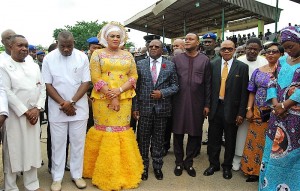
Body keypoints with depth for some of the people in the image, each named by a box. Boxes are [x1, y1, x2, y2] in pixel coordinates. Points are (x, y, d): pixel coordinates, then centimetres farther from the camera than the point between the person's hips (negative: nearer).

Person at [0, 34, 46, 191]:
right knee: (13, 150, 4)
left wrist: (37, 109, -4)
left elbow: (42, 88, 8)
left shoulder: (34, 66, 11)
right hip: (14, 115, -4)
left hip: (33, 113, 4)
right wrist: (25, 111, -13)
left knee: (32, 148, 10)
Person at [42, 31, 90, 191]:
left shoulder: (82, 57, -2)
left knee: (78, 143, 8)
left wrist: (72, 102, -13)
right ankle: (57, 177, 22)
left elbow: (86, 82, -4)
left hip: (78, 107, 0)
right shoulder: (49, 58, -2)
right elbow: (47, 84, -2)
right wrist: (62, 103, -11)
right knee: (58, 143, 7)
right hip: (57, 109, 0)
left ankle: (77, 175, 23)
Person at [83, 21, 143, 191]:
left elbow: (134, 76, 4)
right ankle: (105, 174, 14)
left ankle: (123, 172, 17)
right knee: (105, 132, 1)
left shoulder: (128, 55, 12)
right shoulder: (98, 54, 3)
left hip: (124, 99, 3)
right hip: (103, 99, -2)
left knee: (122, 132, 5)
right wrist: (111, 97, -12)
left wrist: (119, 91, -12)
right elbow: (95, 78, -5)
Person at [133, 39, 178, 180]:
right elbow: (136, 87, 2)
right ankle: (144, 166, 25)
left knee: (159, 139, 11)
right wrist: (135, 107, -2)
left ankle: (157, 166, 28)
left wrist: (162, 93, -13)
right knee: (143, 139, 8)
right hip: (144, 107, 0)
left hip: (162, 108, 0)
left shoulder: (170, 65, 4)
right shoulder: (140, 64, 4)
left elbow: (175, 86, 4)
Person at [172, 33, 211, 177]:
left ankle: (189, 162, 26)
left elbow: (208, 84, 3)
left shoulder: (204, 60, 2)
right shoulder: (177, 59, 4)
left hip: (197, 102, 0)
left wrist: (207, 104, 1)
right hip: (179, 101, 1)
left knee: (194, 133, 8)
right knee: (178, 132, 8)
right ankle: (179, 161, 25)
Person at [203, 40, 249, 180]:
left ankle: (227, 166, 30)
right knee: (213, 139, 11)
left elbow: (244, 91, -5)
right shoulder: (213, 65, 4)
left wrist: (241, 113, -8)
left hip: (231, 109, -2)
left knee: (230, 140, 12)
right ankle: (213, 164, 30)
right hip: (215, 108, 2)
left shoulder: (242, 67, -2)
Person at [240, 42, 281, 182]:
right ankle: (254, 170, 25)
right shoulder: (258, 71, 8)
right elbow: (252, 92, 9)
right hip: (258, 113, 3)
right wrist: (249, 110, 2)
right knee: (255, 141, 8)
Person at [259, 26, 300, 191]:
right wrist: (275, 103, -5)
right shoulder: (283, 60, 11)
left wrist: (284, 105, -16)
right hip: (279, 113, 5)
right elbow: (273, 83, 10)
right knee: (274, 150, 11)